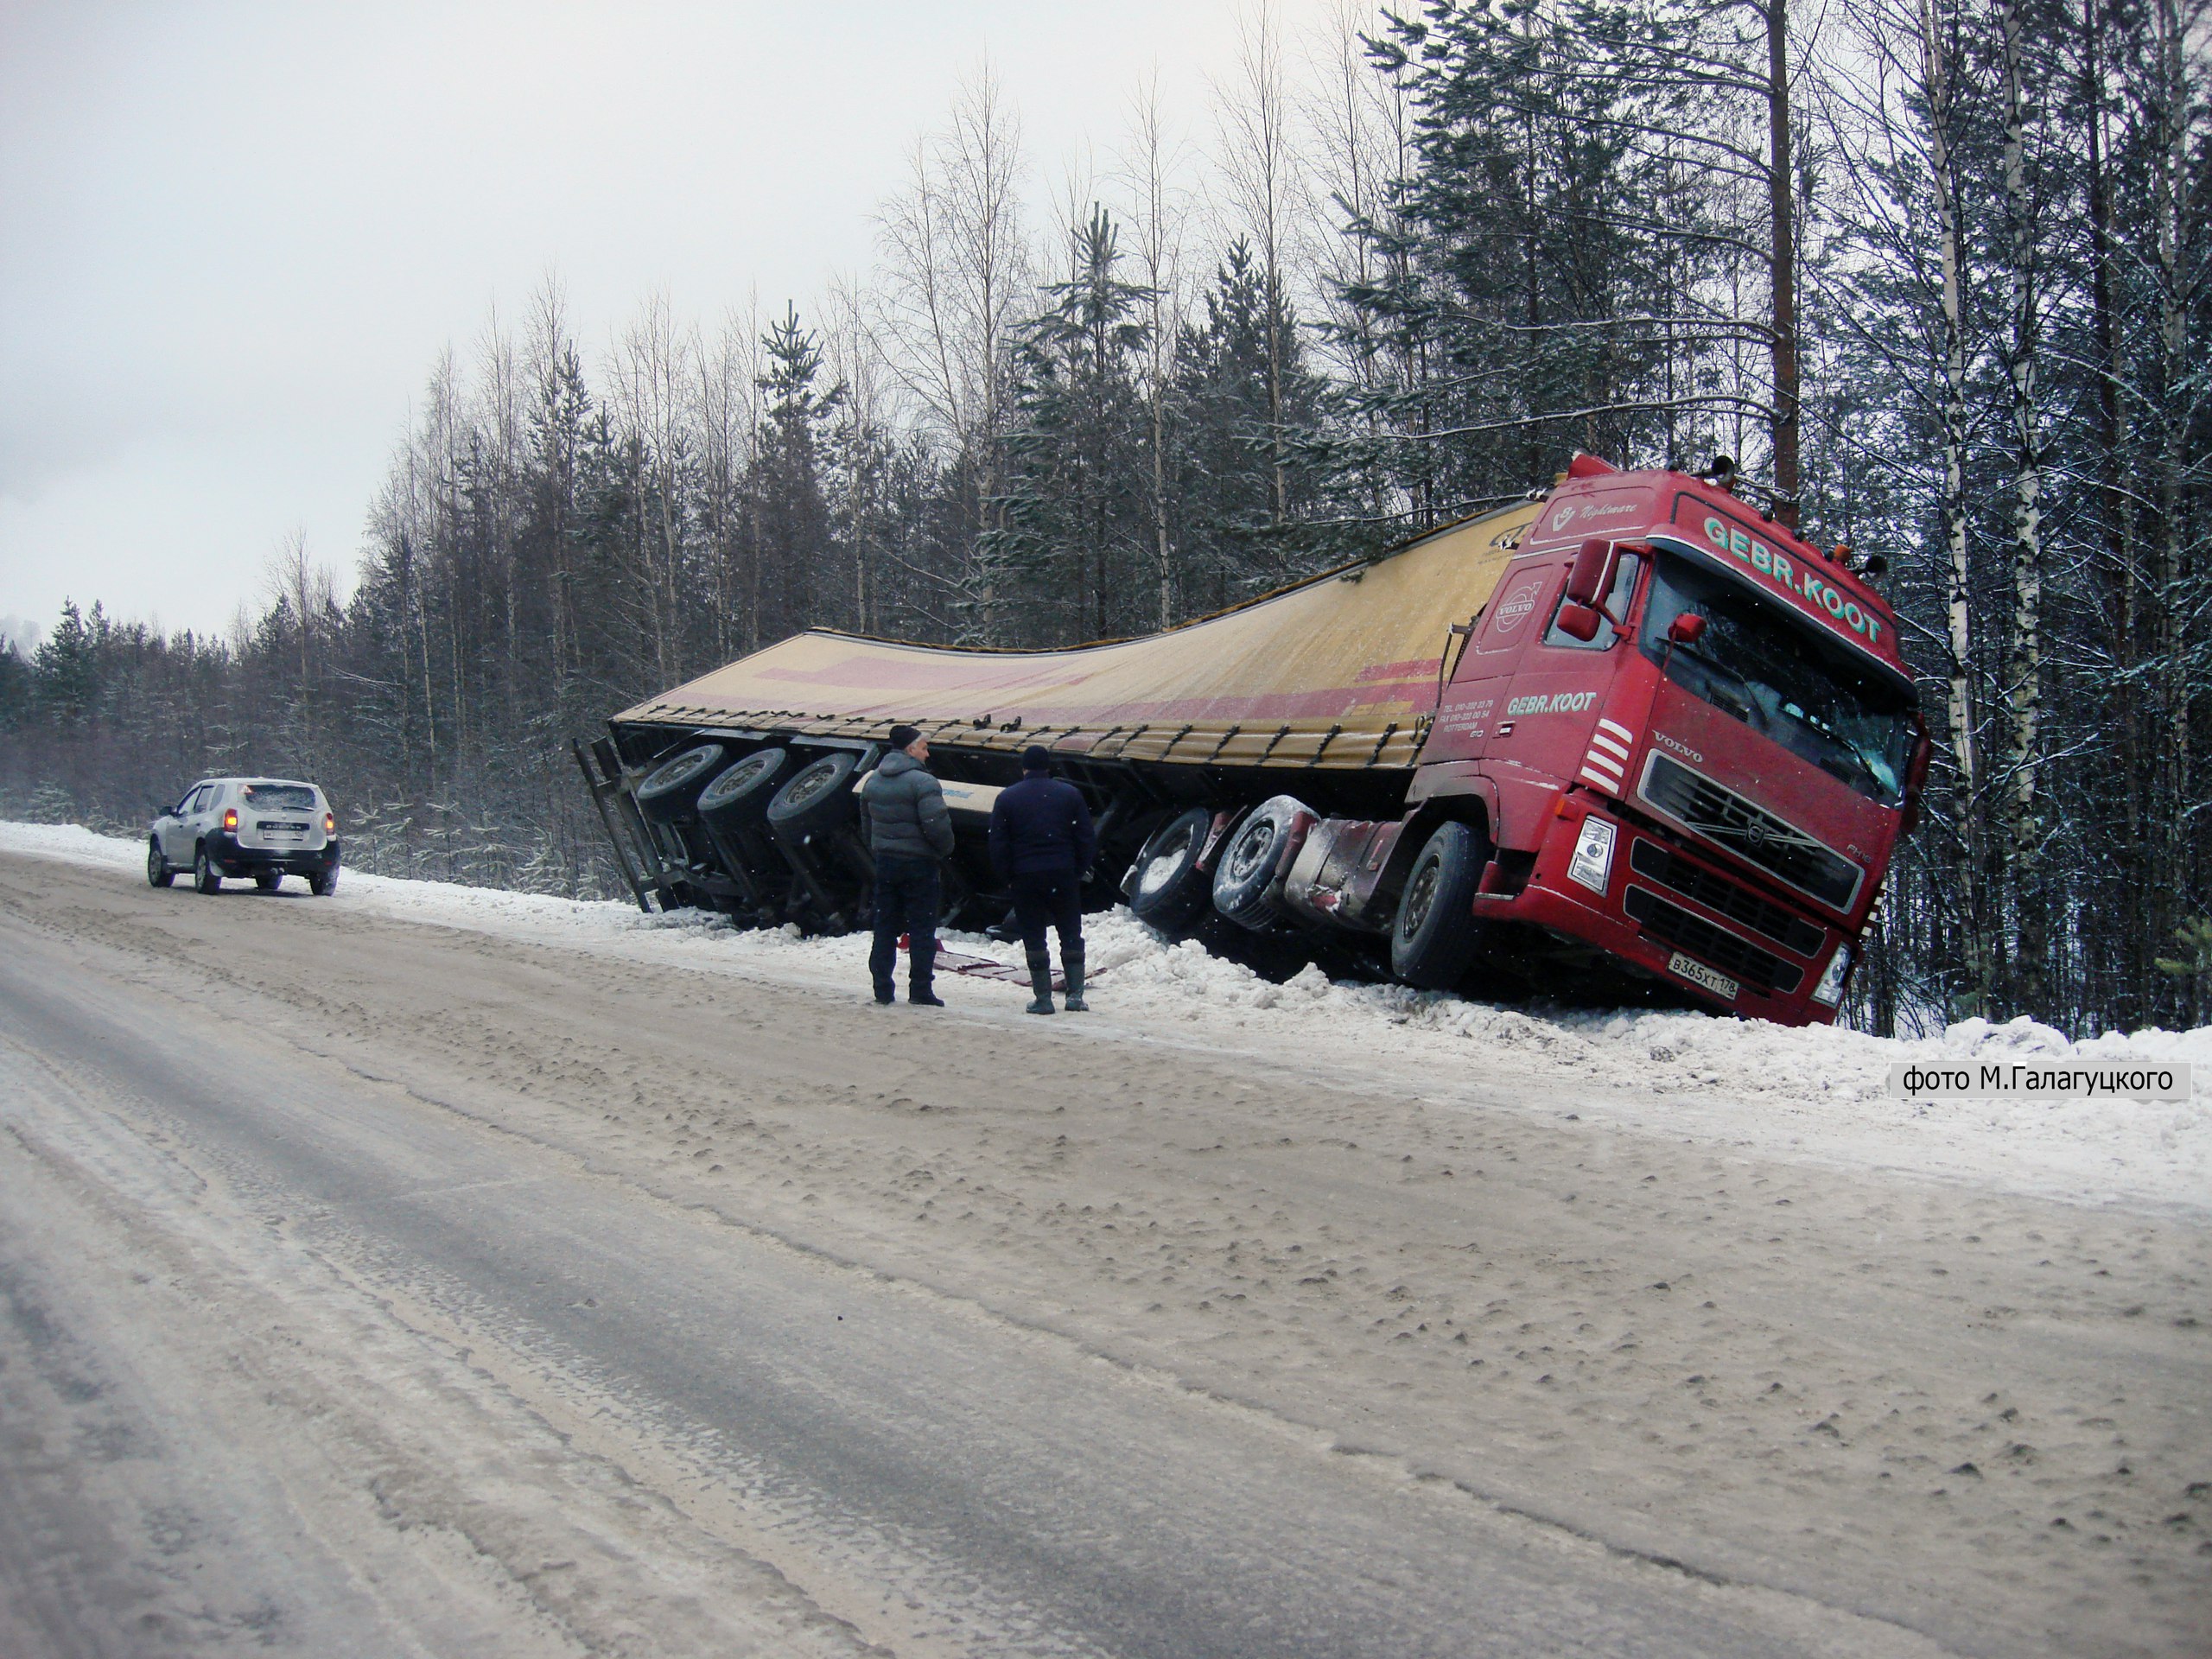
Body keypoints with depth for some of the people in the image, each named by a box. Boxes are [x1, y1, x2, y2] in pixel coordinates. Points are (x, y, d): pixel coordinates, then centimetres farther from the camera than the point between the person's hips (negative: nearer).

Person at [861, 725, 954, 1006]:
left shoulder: (872, 781, 9)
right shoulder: (922, 782, -16)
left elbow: (867, 823, 16)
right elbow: (936, 824, -22)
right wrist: (945, 849, -5)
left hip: (885, 863, 6)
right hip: (918, 863, -6)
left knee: (885, 925, 11)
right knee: (922, 927, 1)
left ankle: (883, 988, 11)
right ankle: (920, 989, 0)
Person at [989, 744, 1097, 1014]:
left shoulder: (1007, 799, 2)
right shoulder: (1070, 794, 4)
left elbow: (998, 845, 0)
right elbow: (1087, 838, 2)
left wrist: (1007, 878, 8)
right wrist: (1079, 871, 11)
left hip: (1025, 879, -1)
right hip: (1063, 876, 1)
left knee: (1034, 939, 4)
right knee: (1071, 935, 8)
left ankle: (1043, 997, 2)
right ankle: (1075, 994, 2)